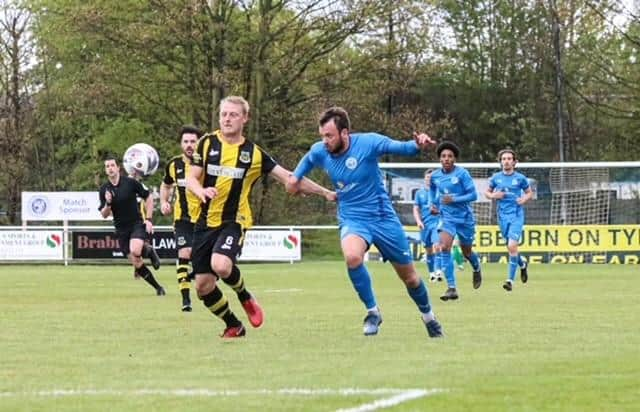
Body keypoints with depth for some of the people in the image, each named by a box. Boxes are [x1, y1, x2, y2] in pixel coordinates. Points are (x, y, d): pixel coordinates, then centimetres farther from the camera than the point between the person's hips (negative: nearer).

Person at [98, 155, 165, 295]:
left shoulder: (130, 182, -8)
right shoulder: (104, 190, 0)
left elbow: (148, 198, 1)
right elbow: (104, 215, 3)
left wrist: (149, 219, -6)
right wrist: (108, 203, -18)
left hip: (137, 224, -3)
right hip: (121, 229, 3)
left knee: (135, 251, -32)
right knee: (136, 263, 1)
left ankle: (149, 251, 3)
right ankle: (158, 287, 16)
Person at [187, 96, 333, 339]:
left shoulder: (254, 153, 2)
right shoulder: (207, 143, 4)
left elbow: (288, 178, 7)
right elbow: (192, 179, 3)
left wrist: (324, 192, 5)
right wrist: (202, 191, -20)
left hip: (234, 221, -3)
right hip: (205, 221, 3)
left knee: (221, 265, -31)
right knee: (203, 286, -1)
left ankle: (245, 297, 2)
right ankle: (234, 326, 23)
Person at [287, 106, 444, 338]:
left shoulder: (367, 143, -18)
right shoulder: (319, 151, -7)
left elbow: (402, 148, -24)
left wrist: (418, 145, -44)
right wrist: (296, 175, 12)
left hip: (383, 217, -1)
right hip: (352, 220, 1)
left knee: (408, 276, 8)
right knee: (352, 256, -33)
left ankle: (428, 317, 38)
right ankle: (372, 312, -13)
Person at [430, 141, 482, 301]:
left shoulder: (462, 173, -13)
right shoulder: (435, 176, -1)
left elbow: (473, 195, -15)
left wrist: (454, 199, -25)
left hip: (464, 217, -2)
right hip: (447, 217, 2)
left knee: (466, 252, 14)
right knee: (444, 247, -21)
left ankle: (477, 269, 52)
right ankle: (452, 288, -21)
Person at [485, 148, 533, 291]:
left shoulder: (520, 178, -1)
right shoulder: (496, 177, 5)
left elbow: (529, 193, 12)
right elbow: (487, 191, 17)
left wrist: (524, 199, -10)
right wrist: (493, 195, -5)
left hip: (516, 215, -3)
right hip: (502, 216, 4)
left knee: (512, 246, -17)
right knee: (511, 248, 12)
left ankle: (510, 280, -13)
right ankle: (522, 264, 44)